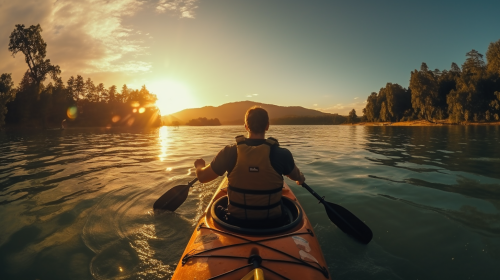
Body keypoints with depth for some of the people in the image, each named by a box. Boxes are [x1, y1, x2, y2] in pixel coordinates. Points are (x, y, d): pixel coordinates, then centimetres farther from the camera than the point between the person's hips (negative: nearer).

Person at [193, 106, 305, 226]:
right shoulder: (282, 154, -18)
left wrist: (199, 165, 18)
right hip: (271, 220, 0)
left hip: (237, 219, 1)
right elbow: (298, 177, 3)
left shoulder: (230, 152, -18)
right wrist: (301, 179, 29)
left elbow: (202, 177, -6)